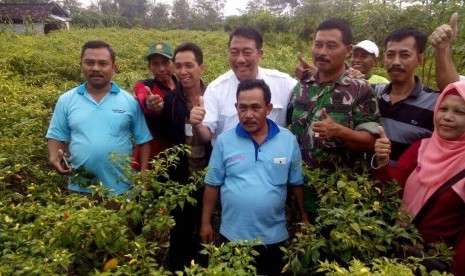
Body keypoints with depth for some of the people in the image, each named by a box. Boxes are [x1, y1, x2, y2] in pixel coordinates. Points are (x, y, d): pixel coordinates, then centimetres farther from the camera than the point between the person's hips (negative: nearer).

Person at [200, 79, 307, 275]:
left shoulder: (288, 140, -6)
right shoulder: (224, 141, -7)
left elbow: (296, 183, 3)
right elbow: (213, 184, -1)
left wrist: (303, 216, 7)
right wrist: (205, 222, 1)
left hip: (274, 236, 1)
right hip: (233, 235, 0)